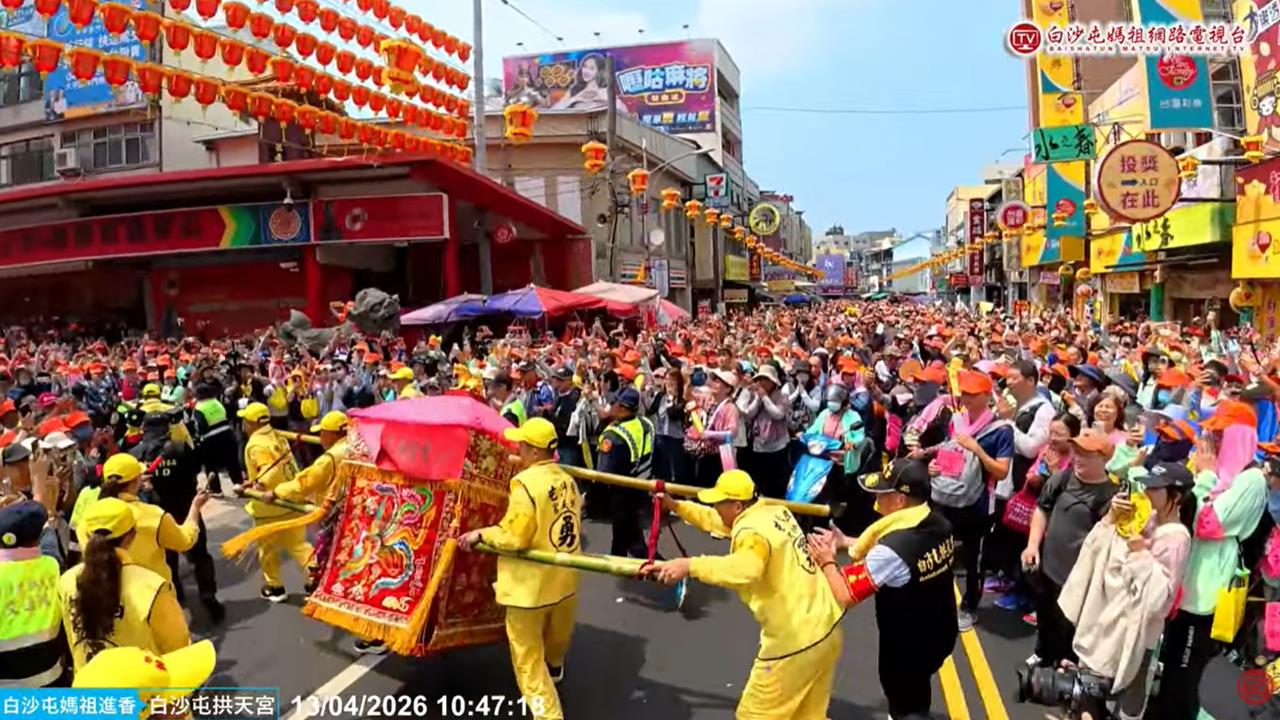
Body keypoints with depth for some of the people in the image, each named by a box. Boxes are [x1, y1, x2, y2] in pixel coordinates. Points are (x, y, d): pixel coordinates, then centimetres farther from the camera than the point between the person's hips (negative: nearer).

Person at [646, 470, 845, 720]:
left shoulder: (753, 530, -19)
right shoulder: (776, 512, 9)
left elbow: (744, 569, -44)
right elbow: (720, 521, 23)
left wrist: (690, 565, -48)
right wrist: (676, 506, 19)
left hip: (794, 643, -9)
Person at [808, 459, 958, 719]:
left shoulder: (892, 549, -33)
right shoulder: (939, 524, -9)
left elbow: (845, 596, -26)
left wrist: (826, 562, -9)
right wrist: (846, 542, 5)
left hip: (907, 648, -7)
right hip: (940, 634, 8)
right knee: (916, 696, 33)